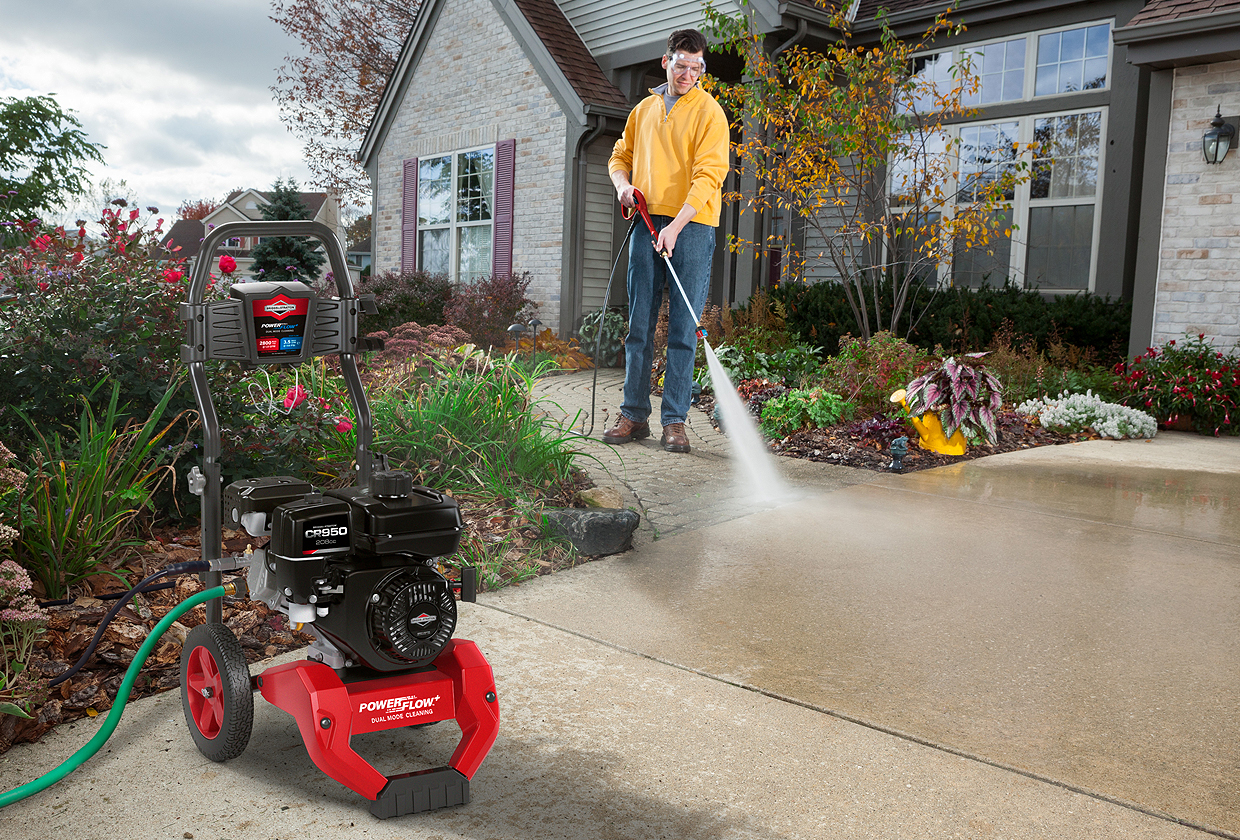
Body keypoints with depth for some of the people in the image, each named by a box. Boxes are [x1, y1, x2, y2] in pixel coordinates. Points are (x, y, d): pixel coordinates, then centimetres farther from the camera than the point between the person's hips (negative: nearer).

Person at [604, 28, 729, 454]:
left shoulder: (709, 111, -1)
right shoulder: (644, 109, 16)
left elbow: (708, 175, -11)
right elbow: (621, 155, 27)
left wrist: (676, 226, -22)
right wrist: (623, 184, 3)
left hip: (691, 226, -4)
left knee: (683, 328, -4)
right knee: (639, 323, 4)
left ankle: (674, 421, 1)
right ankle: (634, 414, 12)